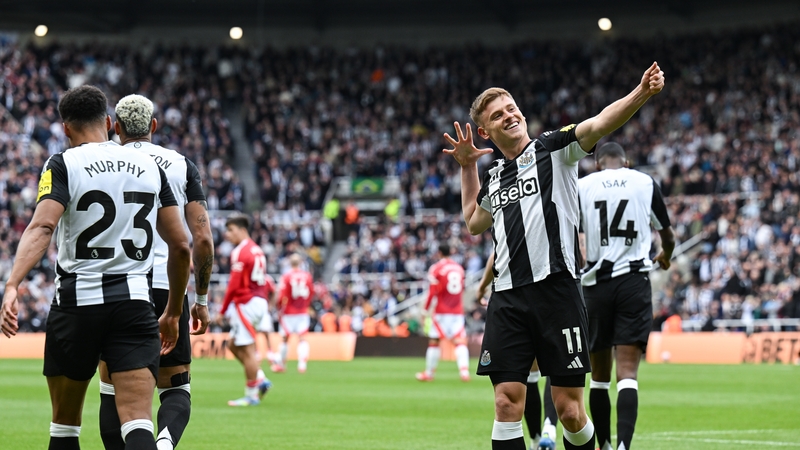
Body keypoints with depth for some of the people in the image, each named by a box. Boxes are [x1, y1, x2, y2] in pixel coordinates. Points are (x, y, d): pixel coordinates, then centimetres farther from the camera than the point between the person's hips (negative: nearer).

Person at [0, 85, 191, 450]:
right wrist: (173, 312, 24)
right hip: (135, 302, 2)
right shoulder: (150, 168, 12)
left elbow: (42, 226, -19)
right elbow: (180, 245, 13)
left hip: (77, 299, -2)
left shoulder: (63, 165, 0)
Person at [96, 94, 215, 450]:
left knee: (113, 390, 11)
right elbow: (203, 240, 0)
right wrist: (202, 299, 10)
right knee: (176, 389, 9)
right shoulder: (181, 167, 7)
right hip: (168, 288, 1)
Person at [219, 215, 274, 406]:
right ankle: (260, 380, 12)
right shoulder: (257, 250, 15)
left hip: (245, 303, -9)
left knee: (247, 350, -3)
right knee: (233, 345, 17)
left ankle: (251, 394, 1)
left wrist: (223, 310, -10)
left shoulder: (240, 252, -13)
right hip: (259, 302, 9)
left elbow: (234, 285, -17)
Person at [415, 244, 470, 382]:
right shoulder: (459, 268, 10)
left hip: (442, 311, -4)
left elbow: (432, 292, -9)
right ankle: (464, 370, -21)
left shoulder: (436, 268, -6)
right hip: (458, 311, 4)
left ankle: (429, 373, 13)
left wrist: (425, 310, -4)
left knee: (434, 341, 7)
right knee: (459, 342, -3)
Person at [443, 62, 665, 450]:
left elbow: (599, 123, -14)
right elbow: (474, 223, 39)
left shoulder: (552, 149, 4)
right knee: (507, 404, -4)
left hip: (555, 290, -5)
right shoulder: (494, 175, 20)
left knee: (569, 410, -3)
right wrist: (467, 167, 31)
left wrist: (641, 94, -31)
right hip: (508, 298, 5)